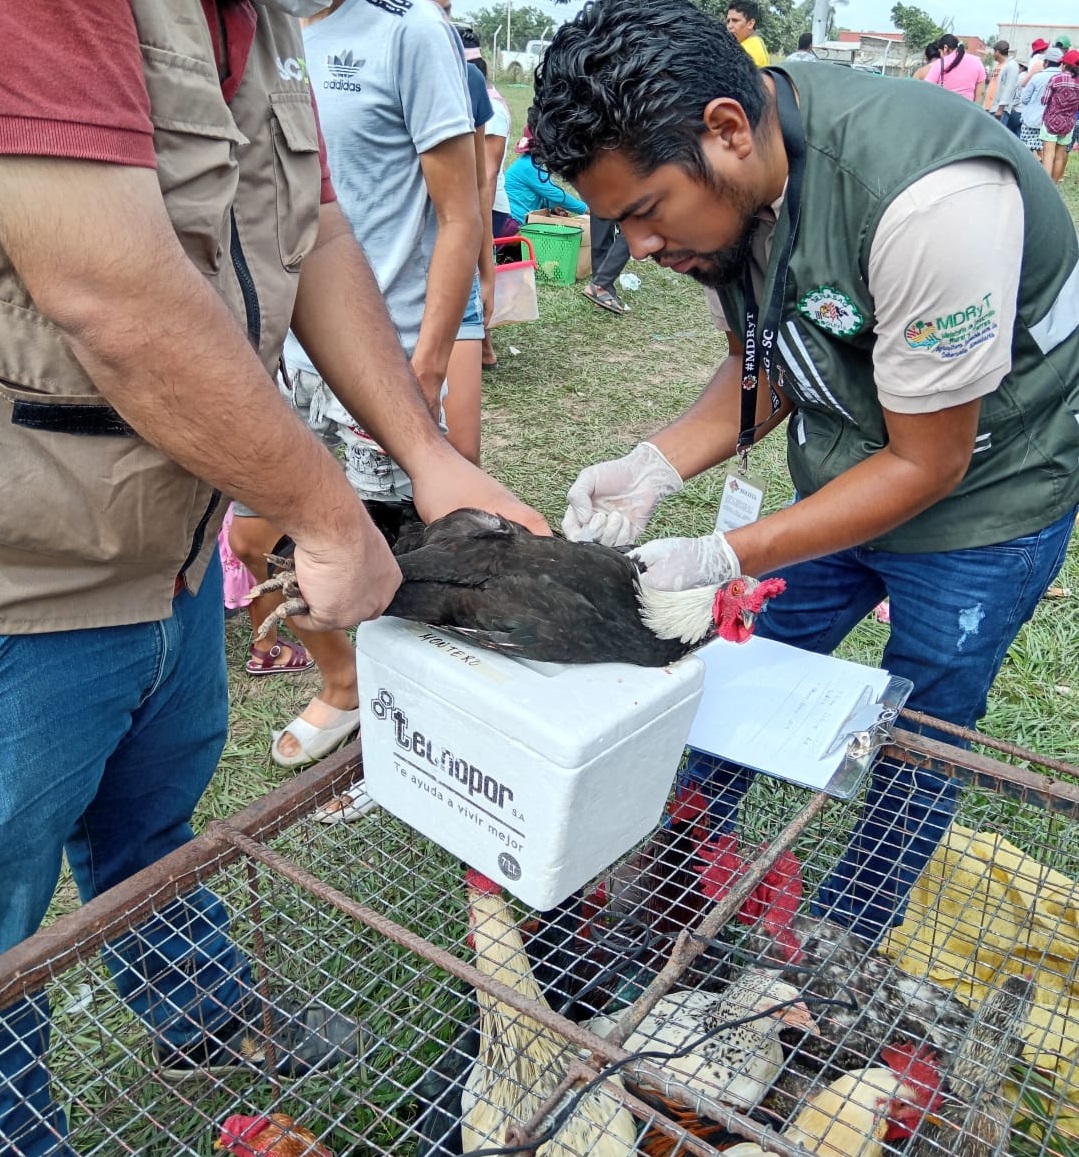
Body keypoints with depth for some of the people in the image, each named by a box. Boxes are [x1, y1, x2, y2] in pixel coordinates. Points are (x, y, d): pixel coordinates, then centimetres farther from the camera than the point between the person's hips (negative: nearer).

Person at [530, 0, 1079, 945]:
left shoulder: (925, 197, -35)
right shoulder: (723, 182, -12)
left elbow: (926, 465, -25)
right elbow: (764, 370, 1)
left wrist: (724, 560, -29)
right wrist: (655, 467, -16)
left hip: (986, 491, -6)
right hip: (842, 471, 7)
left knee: (914, 751, 4)